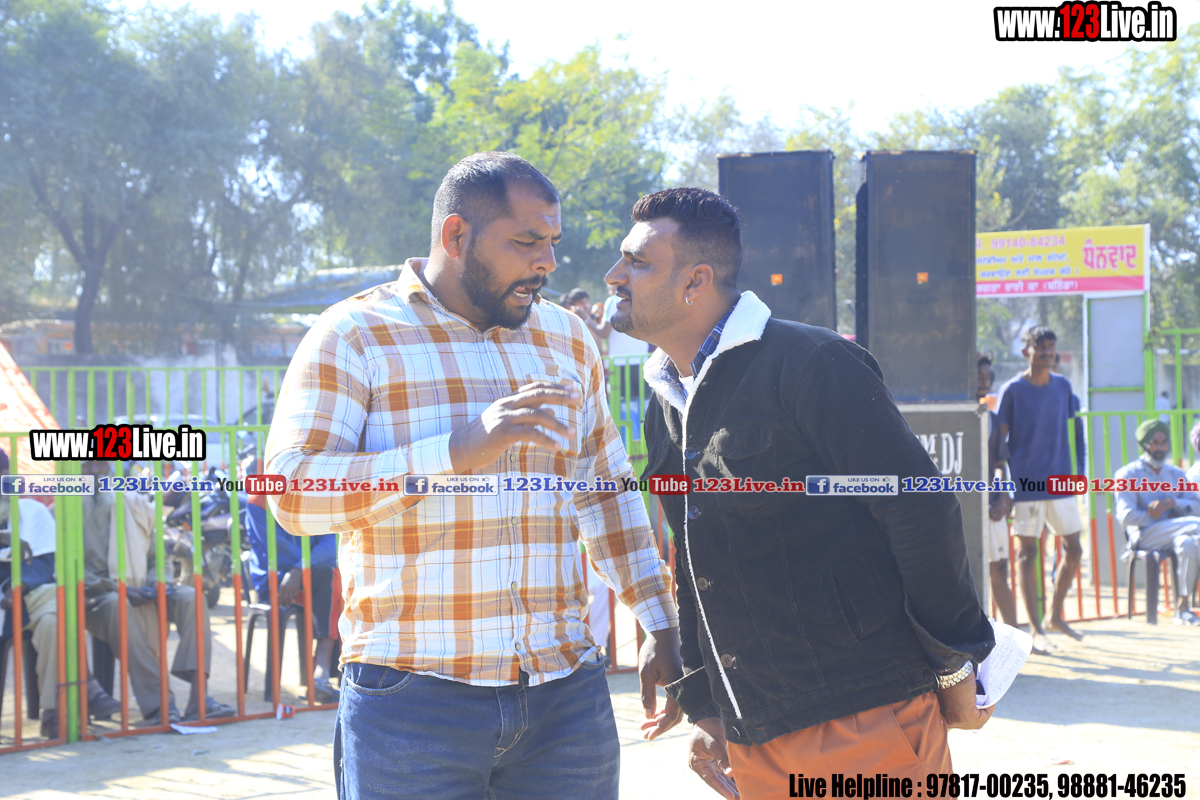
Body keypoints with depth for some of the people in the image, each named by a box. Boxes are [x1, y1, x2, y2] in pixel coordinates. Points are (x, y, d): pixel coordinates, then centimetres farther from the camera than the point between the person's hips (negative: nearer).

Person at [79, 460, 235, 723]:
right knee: (117, 605, -39)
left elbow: (156, 555, 20)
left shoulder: (135, 504, 17)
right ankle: (156, 702, -46)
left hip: (140, 592, 5)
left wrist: (153, 583, -2)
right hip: (96, 597, -5)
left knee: (190, 598, -22)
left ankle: (198, 697, -37)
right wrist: (113, 587, -19)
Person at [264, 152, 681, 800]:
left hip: (566, 694, 5)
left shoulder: (567, 339, 16)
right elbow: (292, 490, -14)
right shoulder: (355, 336, -2)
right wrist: (463, 447, -21)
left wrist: (661, 628, 20)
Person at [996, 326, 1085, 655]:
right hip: (1026, 482, -5)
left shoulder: (1063, 386, 8)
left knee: (1073, 550, 8)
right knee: (1027, 553, -2)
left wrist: (1076, 472, 13)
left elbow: (1068, 425, 16)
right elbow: (1000, 439, -4)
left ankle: (1054, 616, 26)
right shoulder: (1012, 390, -6)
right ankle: (1036, 631, 1)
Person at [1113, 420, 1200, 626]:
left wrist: (1172, 503, -12)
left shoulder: (1176, 474, 22)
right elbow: (1126, 516, -6)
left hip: (1175, 534, 4)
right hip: (1144, 536, -4)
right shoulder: (1128, 474, 7)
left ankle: (1182, 607, -30)